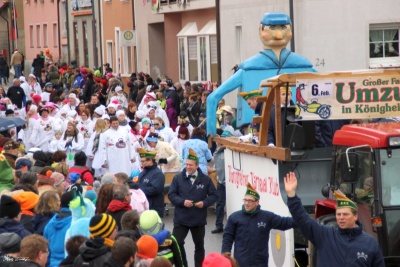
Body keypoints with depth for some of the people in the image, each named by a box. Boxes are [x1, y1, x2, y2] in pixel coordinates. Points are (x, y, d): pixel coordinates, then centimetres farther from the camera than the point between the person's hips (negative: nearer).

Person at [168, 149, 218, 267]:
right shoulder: (178, 178, -2)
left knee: (199, 245, 13)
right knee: (176, 243, -7)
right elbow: (171, 195, -4)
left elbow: (214, 195, 2)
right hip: (181, 218, -1)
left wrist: (204, 203, -16)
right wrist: (182, 202, -20)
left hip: (199, 219, 1)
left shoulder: (206, 179, -1)